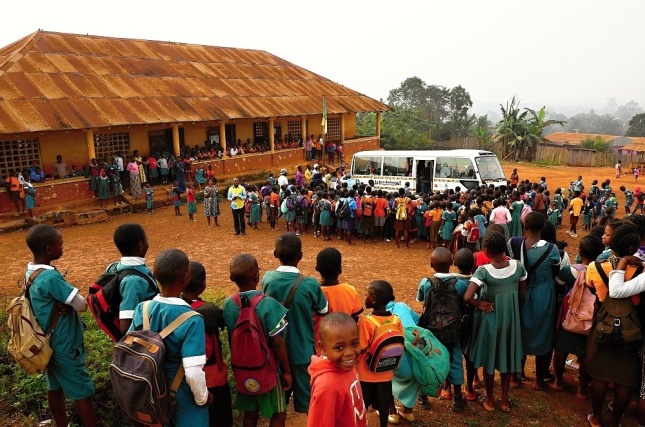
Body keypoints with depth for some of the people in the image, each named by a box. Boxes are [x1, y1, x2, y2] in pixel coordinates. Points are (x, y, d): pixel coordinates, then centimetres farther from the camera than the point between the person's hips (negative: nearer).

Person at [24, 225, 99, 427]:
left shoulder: (31, 272, 0)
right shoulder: (51, 277, -28)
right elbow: (82, 305, -26)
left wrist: (64, 304, -13)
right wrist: (69, 304, -7)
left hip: (50, 343, 9)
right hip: (65, 346, -9)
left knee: (55, 388, 21)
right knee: (83, 393, 3)